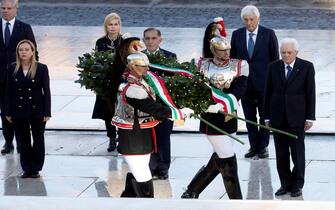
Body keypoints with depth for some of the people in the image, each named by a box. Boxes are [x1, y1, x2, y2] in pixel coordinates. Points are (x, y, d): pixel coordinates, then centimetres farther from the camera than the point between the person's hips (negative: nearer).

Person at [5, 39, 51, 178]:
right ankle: (26, 169, 14)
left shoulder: (41, 68, -5)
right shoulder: (12, 69, 2)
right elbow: (9, 91, 4)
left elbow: (46, 91, -4)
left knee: (38, 140, 6)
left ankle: (36, 169, 15)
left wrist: (47, 112, -9)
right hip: (19, 111, 2)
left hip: (37, 111, -2)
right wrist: (8, 112, 1)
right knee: (23, 141, 7)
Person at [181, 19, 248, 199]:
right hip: (212, 119, -4)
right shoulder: (203, 65, -2)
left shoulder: (239, 66, -3)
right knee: (227, 161, -4)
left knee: (218, 160, 14)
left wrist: (222, 104, -33)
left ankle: (192, 191, 31)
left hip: (229, 117, 4)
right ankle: (236, 200, 6)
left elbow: (239, 89, -17)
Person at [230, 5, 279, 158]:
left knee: (265, 116, 5)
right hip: (245, 82, 2)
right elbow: (233, 58, 7)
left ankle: (263, 146, 14)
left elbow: (275, 59, -1)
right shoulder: (237, 35, 4)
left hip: (264, 82, -2)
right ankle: (253, 146, 16)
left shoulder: (269, 34, -4)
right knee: (249, 116, 8)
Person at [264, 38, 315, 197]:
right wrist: (267, 116, 5)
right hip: (278, 117, 3)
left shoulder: (306, 67, -1)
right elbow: (268, 93, 8)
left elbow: (310, 93, -1)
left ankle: (297, 185, 12)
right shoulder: (274, 67, 5)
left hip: (297, 117, -2)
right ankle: (286, 184, 14)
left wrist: (310, 117, -5)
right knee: (281, 154, 5)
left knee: (298, 153, 1)